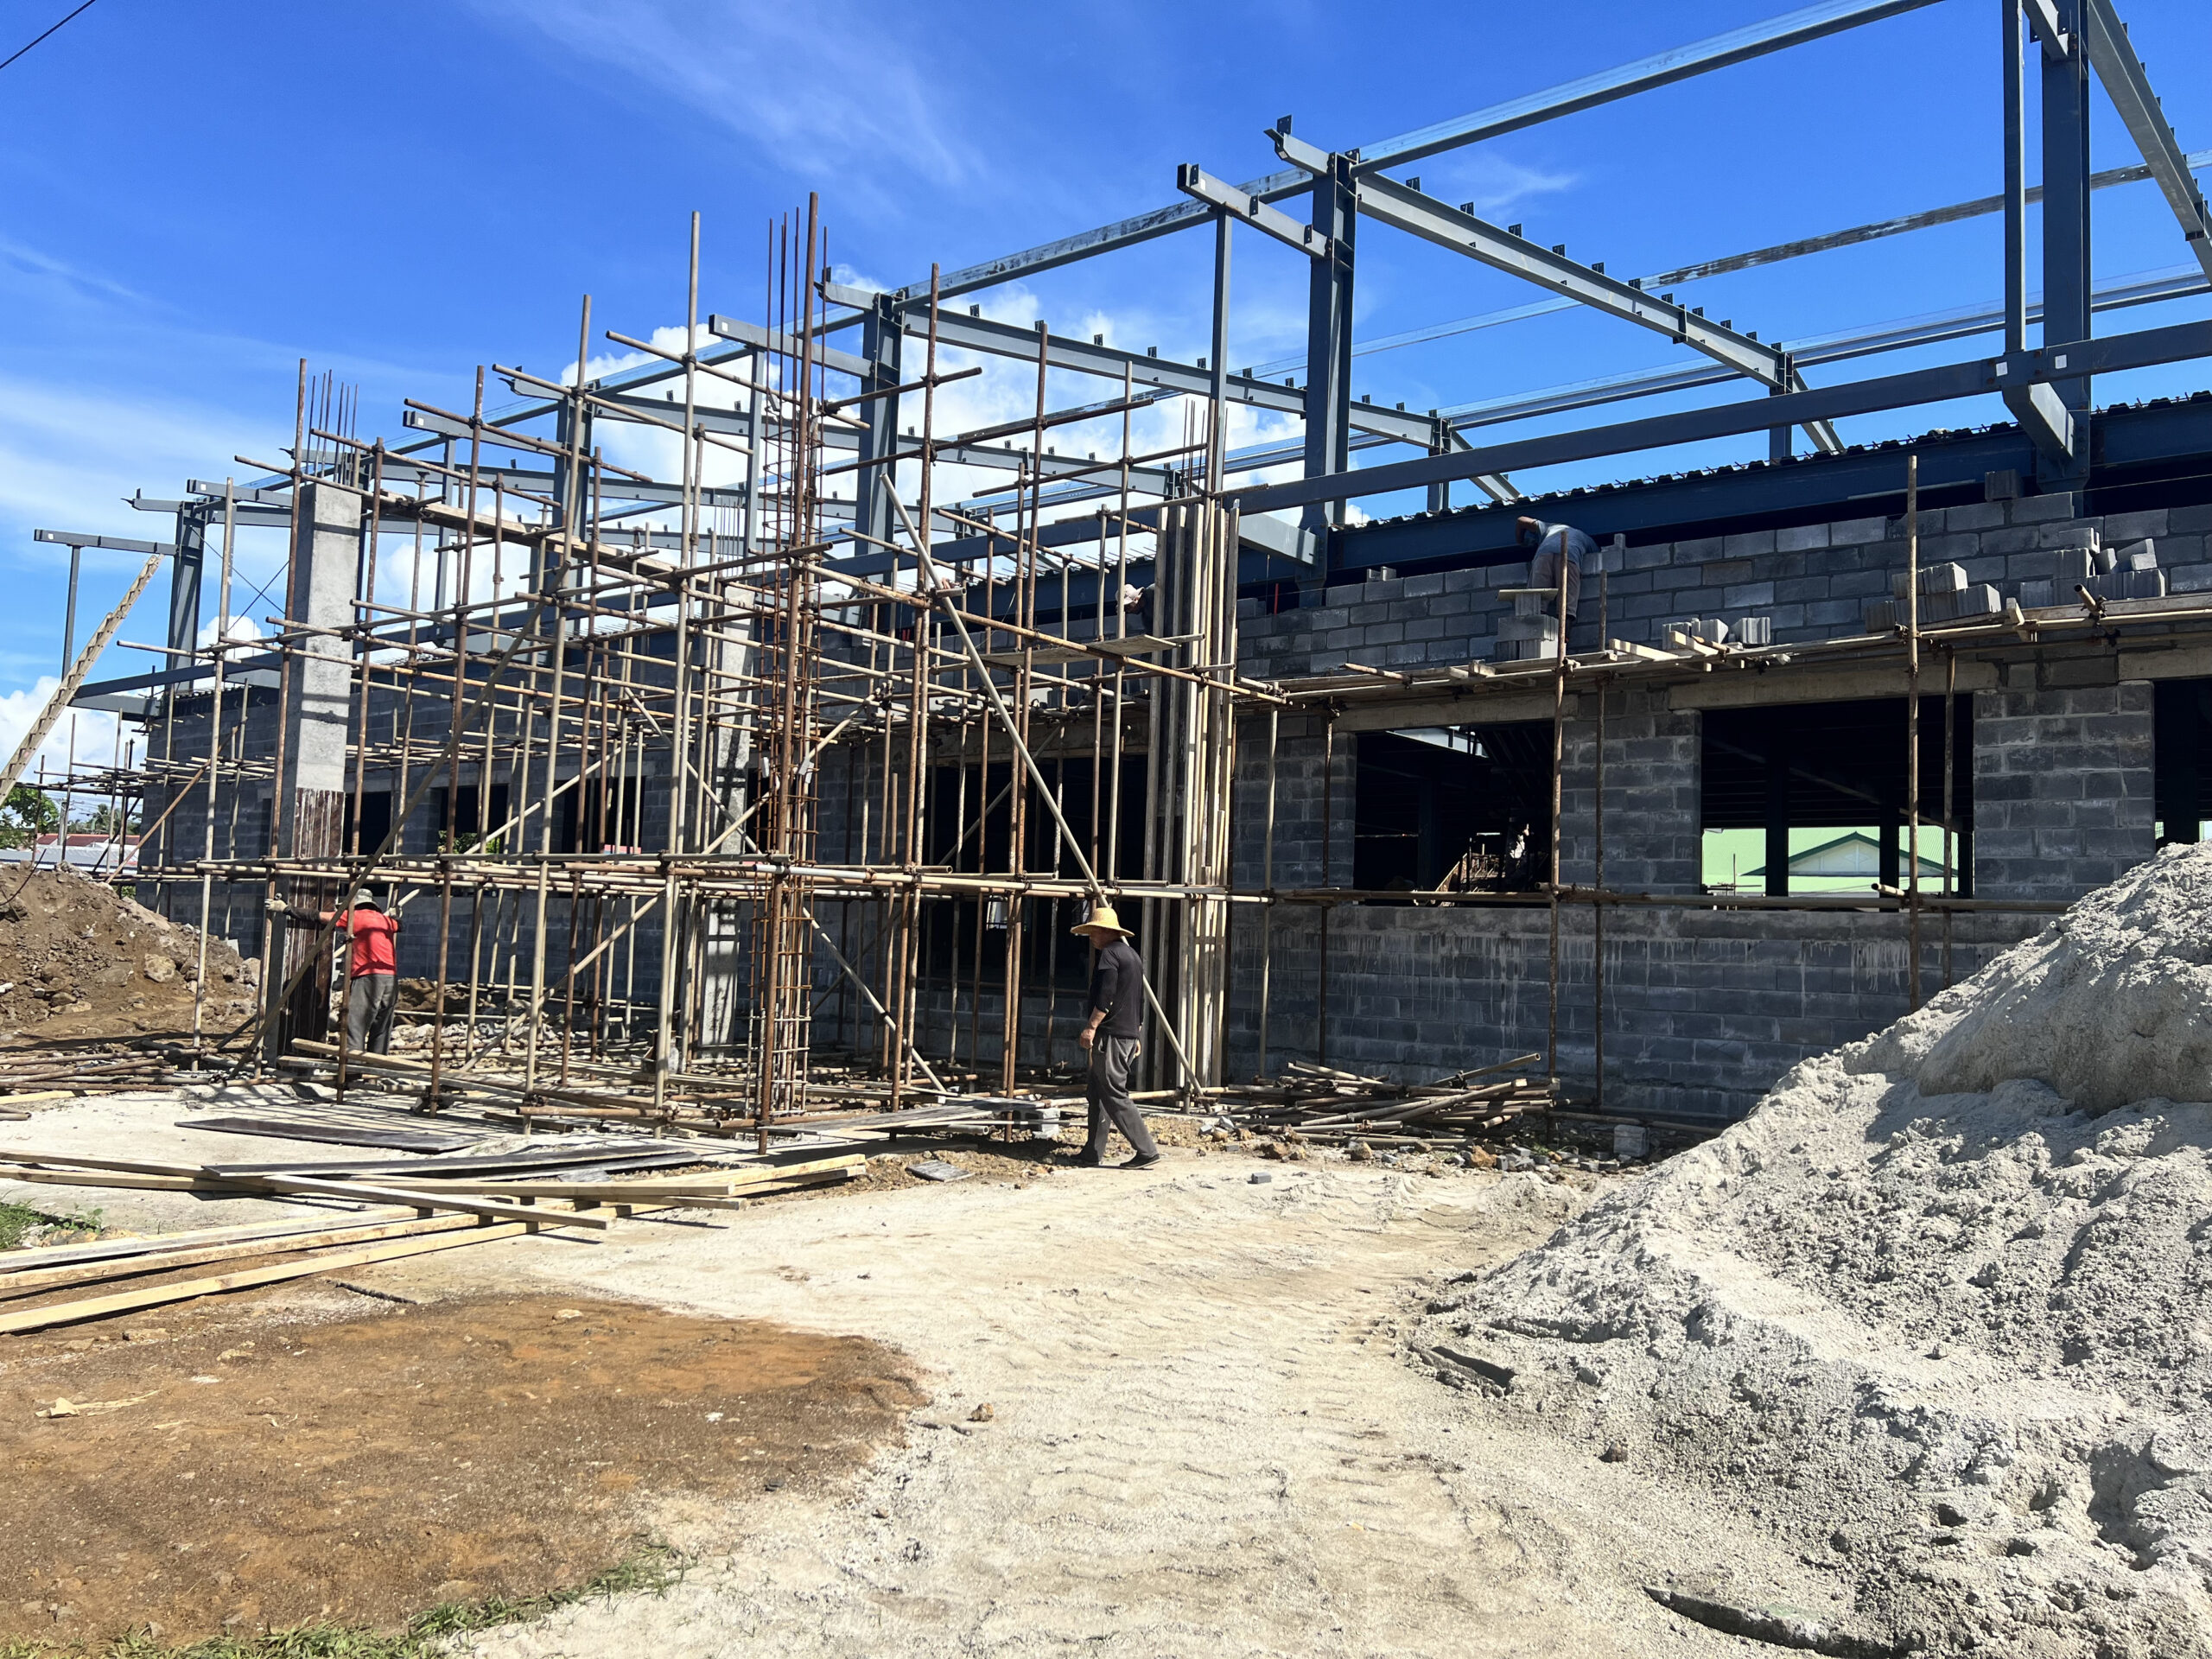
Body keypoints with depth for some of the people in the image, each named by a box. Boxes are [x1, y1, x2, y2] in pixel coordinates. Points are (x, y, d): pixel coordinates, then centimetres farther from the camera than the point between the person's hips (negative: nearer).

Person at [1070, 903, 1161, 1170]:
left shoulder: (1109, 954, -10)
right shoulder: (1132, 955, 20)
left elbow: (1105, 997, -21)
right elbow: (1139, 1001, 23)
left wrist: (1091, 1027, -19)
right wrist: (1136, 1034, 27)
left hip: (1111, 1035, -10)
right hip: (1129, 1035, 10)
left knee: (1114, 1095, -8)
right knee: (1096, 1092, 13)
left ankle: (1147, 1152, -9)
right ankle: (1092, 1154, 14)